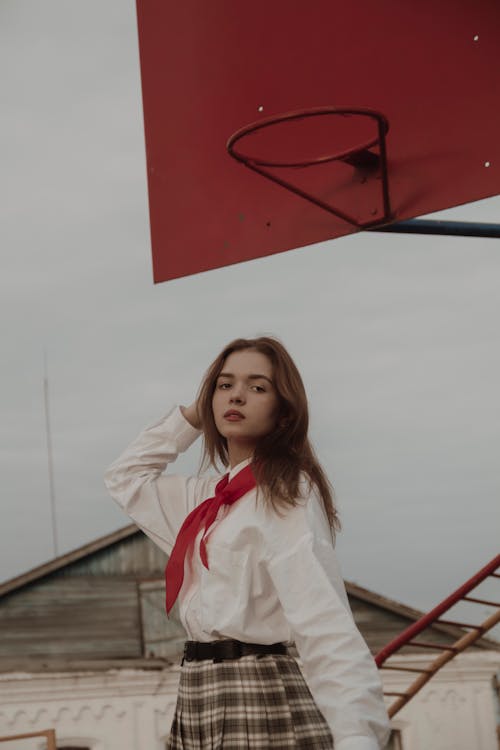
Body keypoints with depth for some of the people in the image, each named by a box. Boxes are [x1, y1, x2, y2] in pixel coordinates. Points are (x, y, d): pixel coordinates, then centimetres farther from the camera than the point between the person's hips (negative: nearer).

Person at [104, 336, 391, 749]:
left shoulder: (286, 492, -8)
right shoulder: (211, 498, 16)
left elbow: (323, 618, -21)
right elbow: (126, 476, 30)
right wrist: (192, 415, 16)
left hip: (261, 698, -8)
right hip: (199, 703, 8)